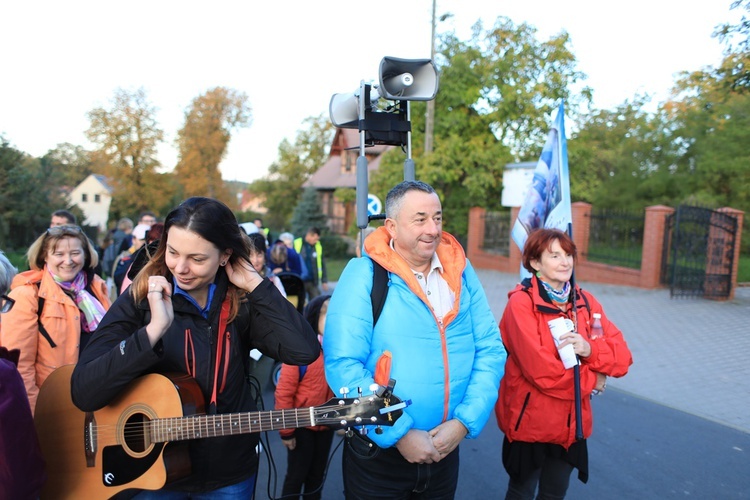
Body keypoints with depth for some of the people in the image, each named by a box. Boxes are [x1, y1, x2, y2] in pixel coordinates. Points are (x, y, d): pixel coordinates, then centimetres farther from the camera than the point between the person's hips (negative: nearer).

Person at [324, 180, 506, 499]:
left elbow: (491, 349, -2)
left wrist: (463, 422, -12)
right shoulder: (364, 274, -14)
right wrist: (400, 434, -19)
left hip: (445, 449, 4)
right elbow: (343, 364, -20)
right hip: (377, 453, -4)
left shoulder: (461, 272, -1)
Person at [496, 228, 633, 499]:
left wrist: (590, 349, -20)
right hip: (530, 421, -5)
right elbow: (539, 369, -24)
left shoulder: (585, 302, 2)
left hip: (572, 421, 5)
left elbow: (622, 357, 0)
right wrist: (591, 379, -11)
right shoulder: (521, 302, -17)